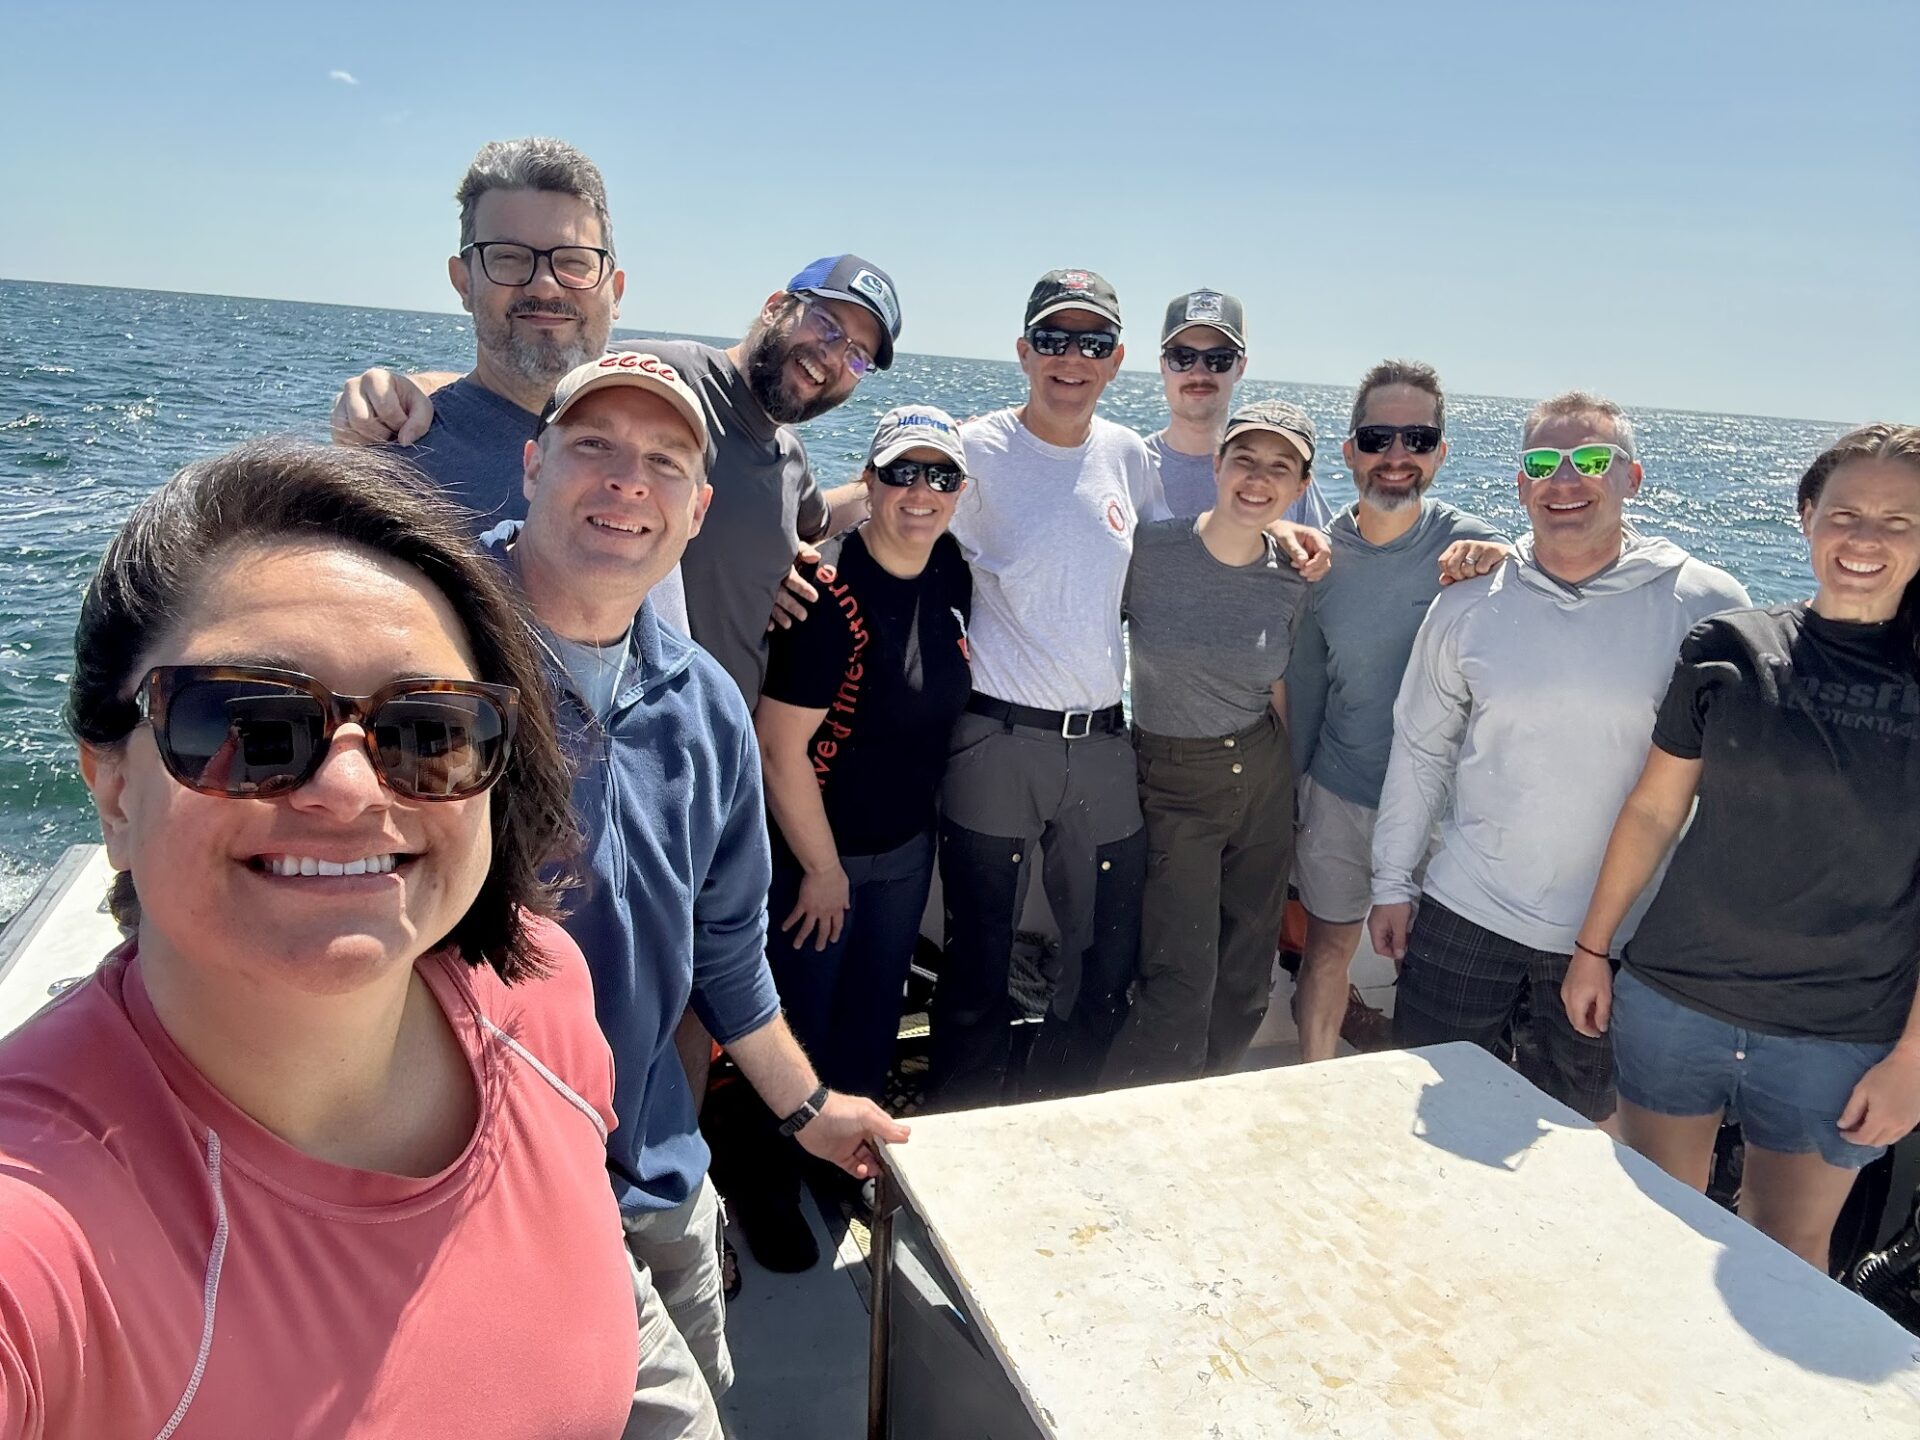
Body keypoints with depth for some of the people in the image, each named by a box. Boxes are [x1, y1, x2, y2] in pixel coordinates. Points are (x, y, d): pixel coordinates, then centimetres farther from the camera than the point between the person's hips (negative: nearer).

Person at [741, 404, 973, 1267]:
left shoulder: (952, 575, -2)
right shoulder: (830, 591, -25)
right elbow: (780, 746, -24)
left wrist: (919, 827, 13)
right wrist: (822, 868, -15)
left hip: (907, 846, 7)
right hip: (816, 849, -7)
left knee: (873, 1019, 21)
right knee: (796, 1024, 9)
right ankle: (767, 1189, 32)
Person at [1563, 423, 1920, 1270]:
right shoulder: (1728, 650, -3)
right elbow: (1653, 810, 3)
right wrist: (1592, 947, 5)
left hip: (1839, 1041, 0)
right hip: (1674, 1002, 1)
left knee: (1787, 1250, 17)